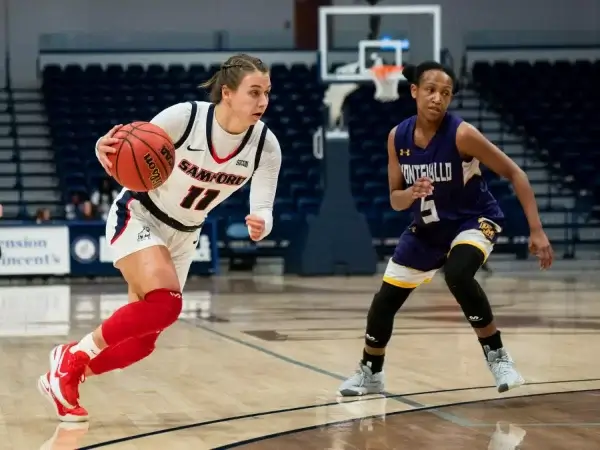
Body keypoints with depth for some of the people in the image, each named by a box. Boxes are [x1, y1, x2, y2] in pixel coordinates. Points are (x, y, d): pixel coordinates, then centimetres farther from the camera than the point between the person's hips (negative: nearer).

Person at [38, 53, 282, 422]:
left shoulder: (266, 145, -16)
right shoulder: (184, 117, -27)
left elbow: (263, 210, -16)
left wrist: (259, 225, -41)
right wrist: (107, 149, -43)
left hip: (183, 236, 6)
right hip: (138, 217, -6)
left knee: (142, 340, 4)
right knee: (165, 303, -29)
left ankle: (64, 375, 25)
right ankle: (72, 356, -10)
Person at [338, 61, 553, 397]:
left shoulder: (462, 134, -24)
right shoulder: (398, 137, -10)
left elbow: (515, 173, -19)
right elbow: (395, 200, -2)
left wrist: (537, 231, -25)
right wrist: (411, 194, -27)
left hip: (475, 220, -5)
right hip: (427, 228, 5)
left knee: (458, 274, -36)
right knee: (384, 300, 7)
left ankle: (498, 356, -18)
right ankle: (370, 373, 32)